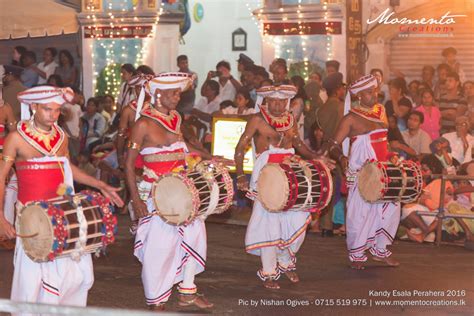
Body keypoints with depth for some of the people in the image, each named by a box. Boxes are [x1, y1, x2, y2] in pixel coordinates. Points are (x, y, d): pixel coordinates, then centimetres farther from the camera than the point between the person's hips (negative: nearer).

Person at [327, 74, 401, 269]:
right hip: (361, 171, -6)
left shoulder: (381, 111, 11)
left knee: (391, 207, 6)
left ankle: (380, 250, 22)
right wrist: (341, 157, -30)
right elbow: (334, 145, -11)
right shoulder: (351, 118, -8)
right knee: (360, 212, -4)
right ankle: (356, 255, 10)